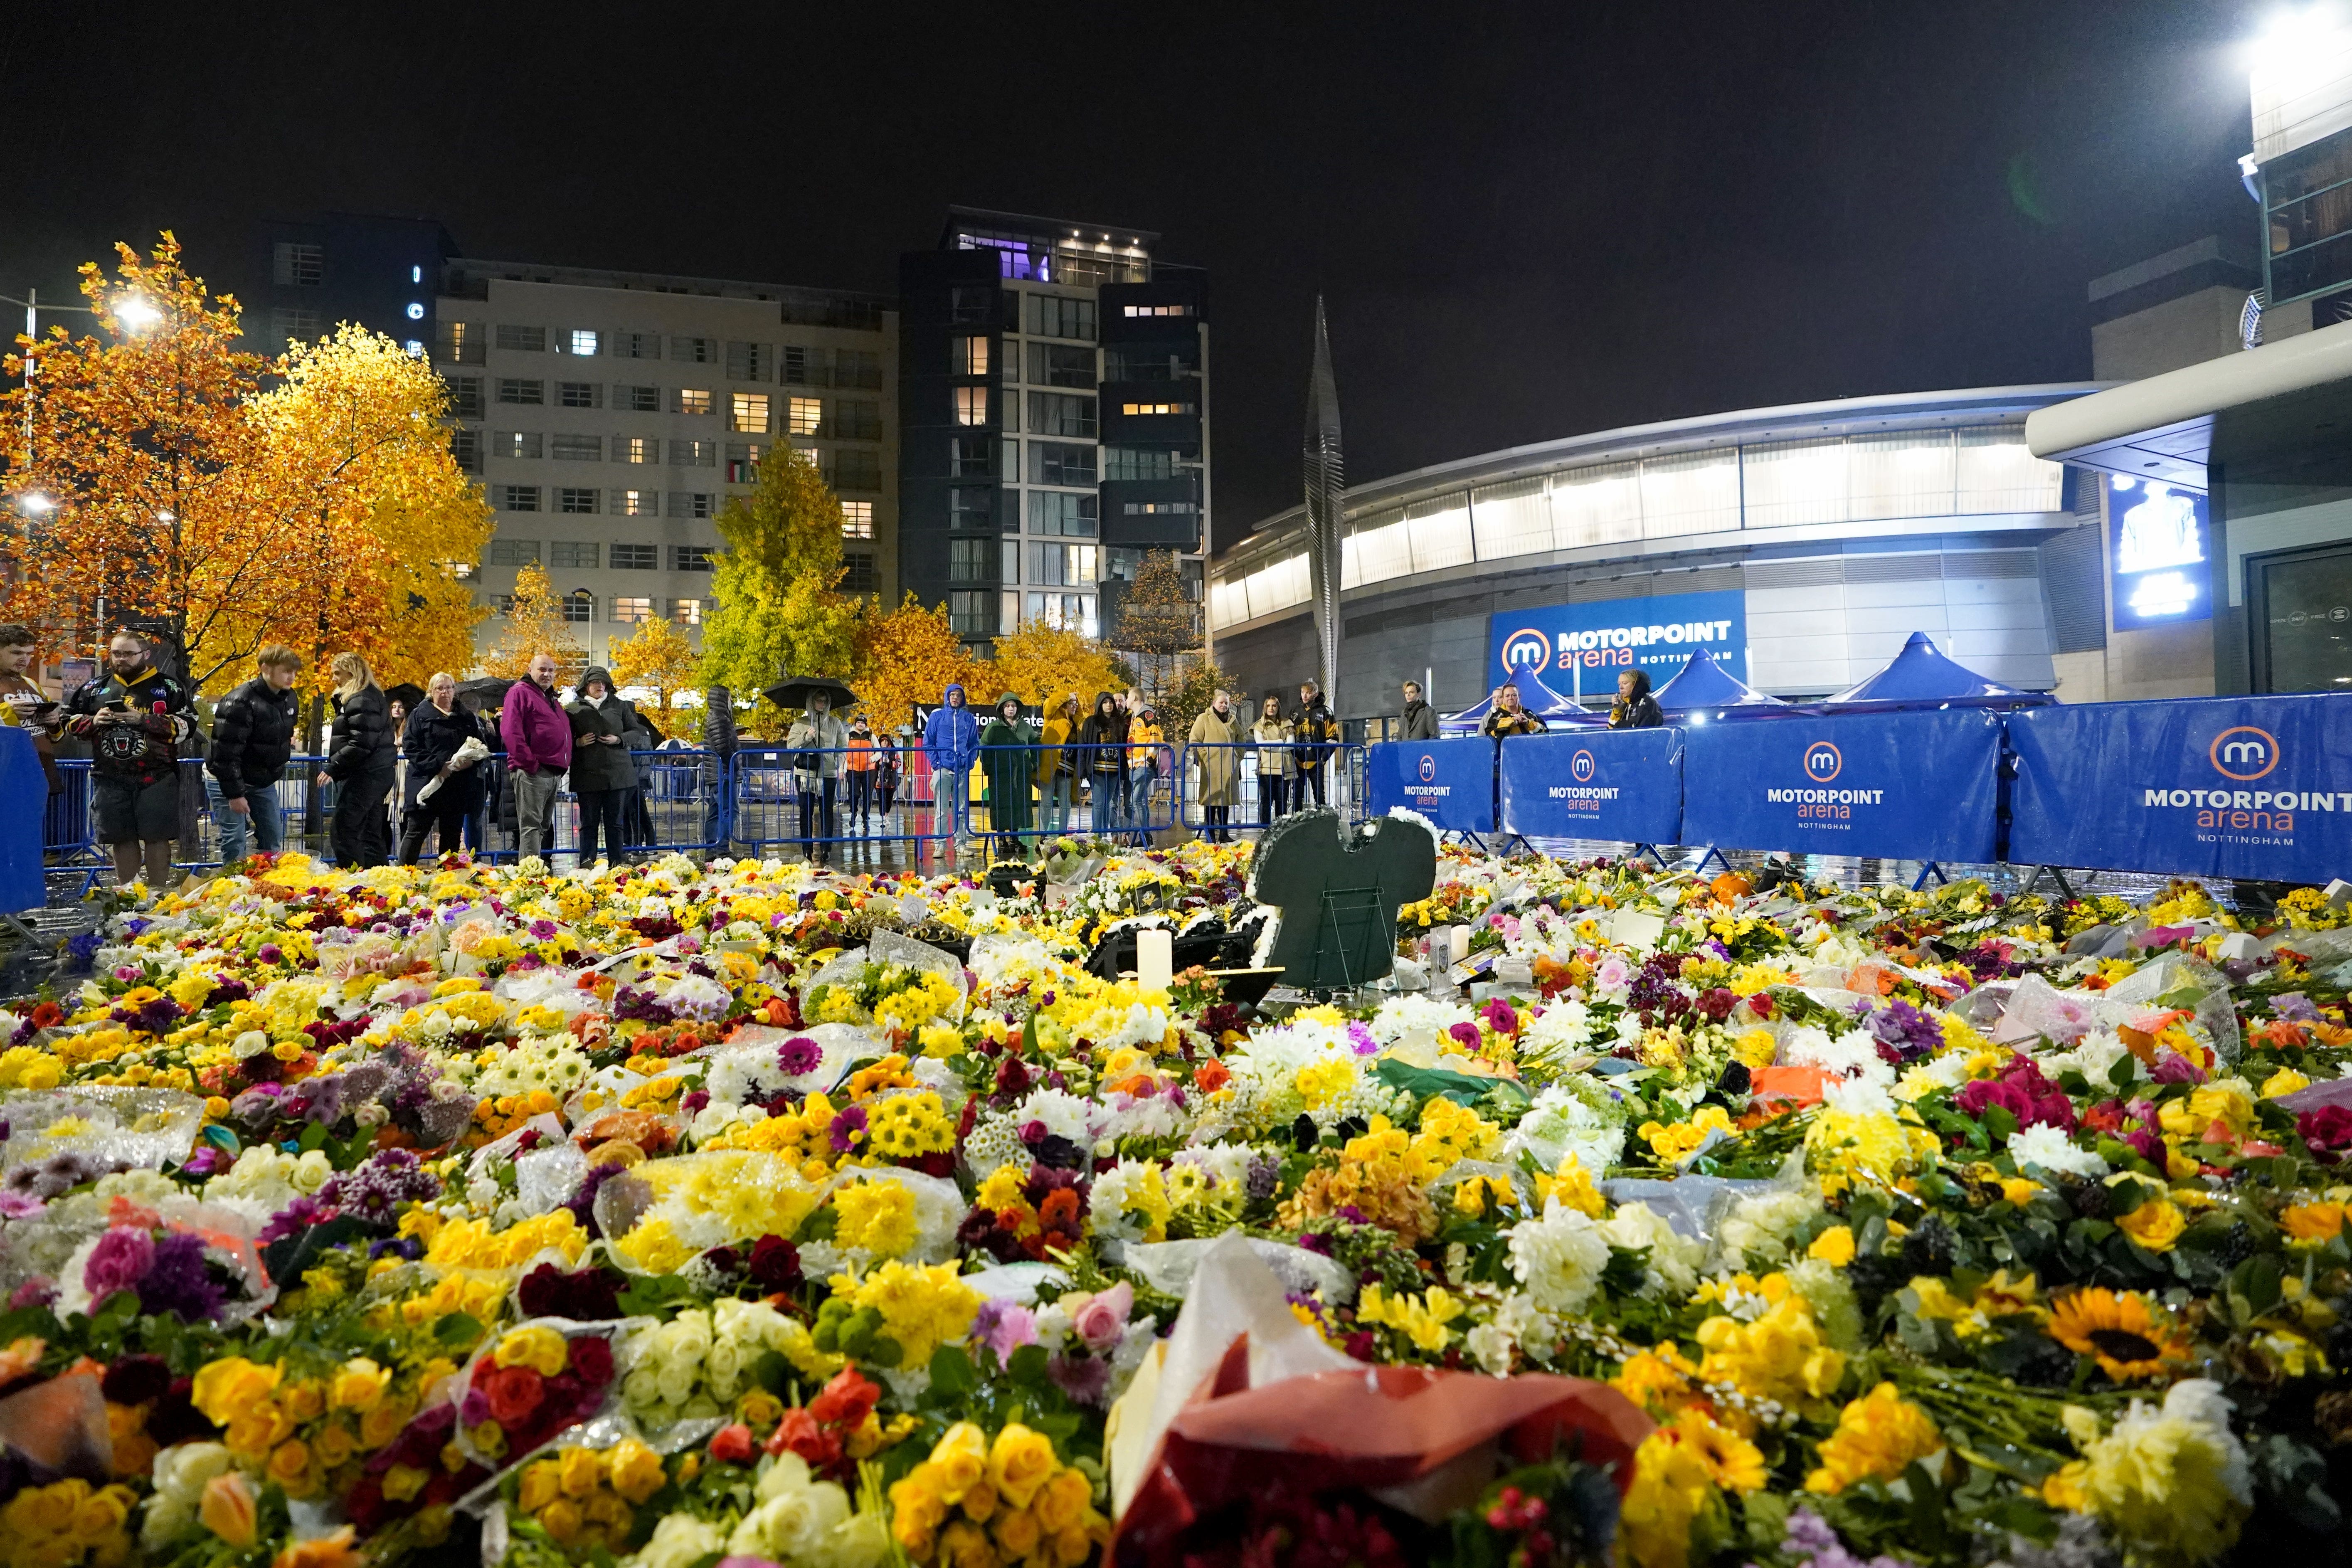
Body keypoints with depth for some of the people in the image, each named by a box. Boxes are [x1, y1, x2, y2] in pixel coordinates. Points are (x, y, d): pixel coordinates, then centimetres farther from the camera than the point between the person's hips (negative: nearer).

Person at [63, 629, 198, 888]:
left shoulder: (168, 688, 1)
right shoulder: (95, 689, 12)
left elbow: (187, 725, -8)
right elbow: (70, 720, 18)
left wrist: (143, 720, -17)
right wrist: (93, 722, -4)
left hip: (156, 778, -3)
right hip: (110, 779, 4)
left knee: (156, 837, -1)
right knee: (121, 838, 9)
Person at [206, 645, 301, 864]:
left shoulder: (290, 699, 0)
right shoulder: (240, 702, -25)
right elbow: (226, 753, -26)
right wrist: (235, 794, -24)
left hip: (264, 781, 7)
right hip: (227, 780, -7)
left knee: (273, 838, 9)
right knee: (235, 842, -8)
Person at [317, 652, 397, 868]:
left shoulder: (362, 701, -15)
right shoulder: (370, 696, 17)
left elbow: (361, 745, -22)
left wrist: (332, 768, -18)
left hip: (365, 775, -11)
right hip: (377, 773, 11)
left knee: (343, 833, -9)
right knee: (371, 833, 13)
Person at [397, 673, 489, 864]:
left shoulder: (467, 717, 13)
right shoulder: (420, 715, 3)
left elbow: (482, 744, 13)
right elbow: (411, 747, -6)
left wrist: (470, 761, -9)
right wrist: (439, 766, -18)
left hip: (458, 788, 4)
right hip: (426, 784, -3)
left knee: (452, 835, 8)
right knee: (416, 832, -3)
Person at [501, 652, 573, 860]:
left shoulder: (552, 699, 24)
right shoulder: (520, 692, -3)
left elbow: (564, 733, 31)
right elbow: (510, 731, -15)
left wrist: (564, 765, 16)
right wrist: (529, 763, -18)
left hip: (554, 772, 9)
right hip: (532, 772, -9)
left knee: (542, 827, 12)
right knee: (531, 826, -10)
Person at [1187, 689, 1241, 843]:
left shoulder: (1233, 721, 17)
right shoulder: (1204, 719, 1)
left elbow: (1240, 740, 25)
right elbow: (1194, 741, -4)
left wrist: (1238, 756, 14)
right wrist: (1203, 757, -11)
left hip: (1229, 768, 5)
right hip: (1211, 767, -5)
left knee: (1226, 800, 8)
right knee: (1212, 799, -3)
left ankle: (1224, 833, 15)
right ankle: (1210, 835, 1)